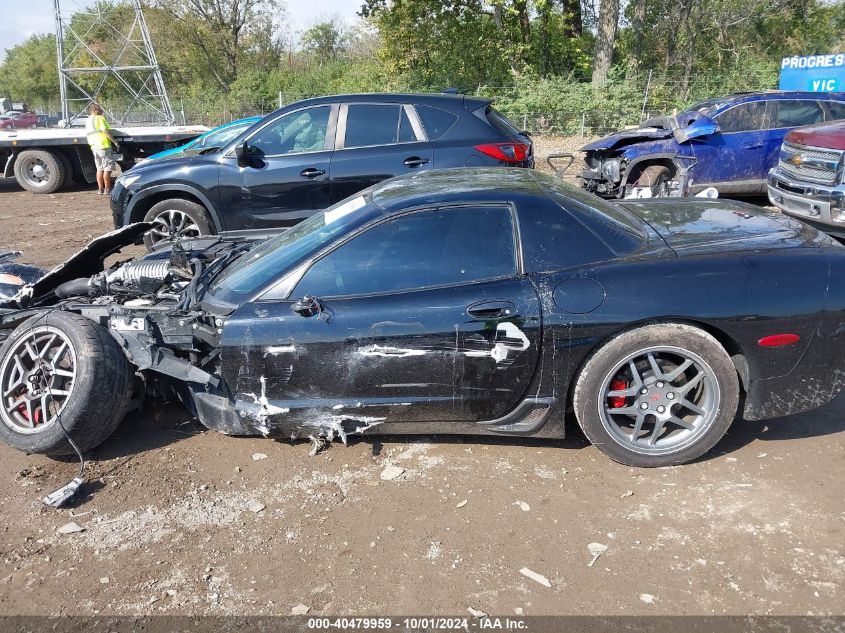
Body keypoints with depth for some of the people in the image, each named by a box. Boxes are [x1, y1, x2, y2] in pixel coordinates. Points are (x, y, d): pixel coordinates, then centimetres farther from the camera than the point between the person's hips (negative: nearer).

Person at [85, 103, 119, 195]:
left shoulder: (88, 121, 19)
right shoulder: (99, 118, -8)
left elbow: (89, 134, 23)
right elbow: (105, 131, -18)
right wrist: (114, 141, -15)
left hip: (94, 147, 8)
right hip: (104, 145, -8)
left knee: (100, 169, 13)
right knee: (107, 168, -3)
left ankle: (100, 189, 14)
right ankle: (107, 189, -3)